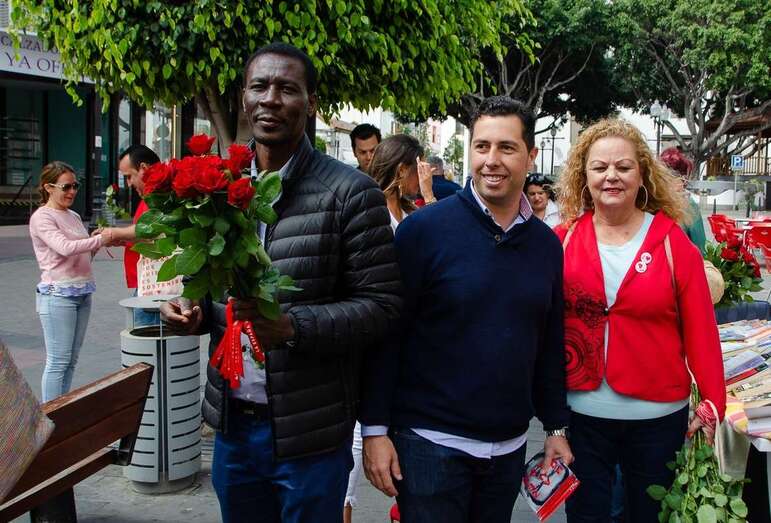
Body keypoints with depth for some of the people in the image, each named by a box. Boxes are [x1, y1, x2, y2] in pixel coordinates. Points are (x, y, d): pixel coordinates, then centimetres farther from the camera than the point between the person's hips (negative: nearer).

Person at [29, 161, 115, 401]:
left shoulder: (73, 216, 15)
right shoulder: (41, 217, -8)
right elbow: (65, 248, -23)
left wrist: (96, 243, 1)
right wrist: (102, 238, -21)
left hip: (82, 292, 8)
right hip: (57, 294, -8)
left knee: (71, 360, 11)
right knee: (58, 361, -5)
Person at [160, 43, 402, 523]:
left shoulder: (350, 193, -11)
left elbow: (381, 306, -12)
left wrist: (292, 325, -25)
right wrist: (193, 310, -5)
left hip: (309, 434, -5)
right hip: (231, 423, 5)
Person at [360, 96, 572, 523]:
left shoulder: (546, 243, 4)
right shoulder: (424, 228, -10)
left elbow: (550, 344, 12)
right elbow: (386, 334, -11)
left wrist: (556, 427, 12)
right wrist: (375, 429, -12)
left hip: (509, 447, 5)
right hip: (430, 441, -4)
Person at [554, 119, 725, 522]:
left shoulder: (673, 242, -5)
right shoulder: (563, 240, -2)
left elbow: (700, 330, -4)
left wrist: (713, 404, -6)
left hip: (657, 415, 0)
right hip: (581, 412, 1)